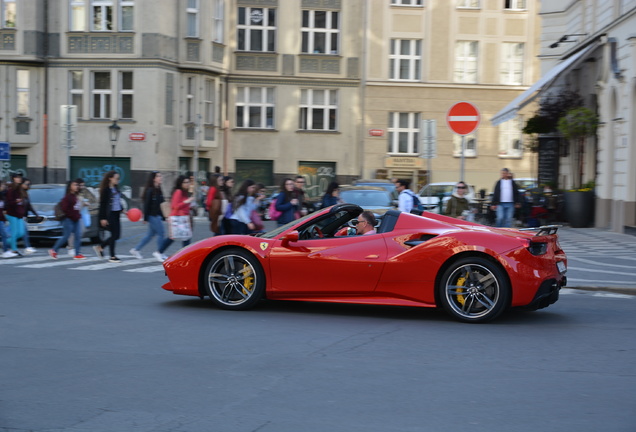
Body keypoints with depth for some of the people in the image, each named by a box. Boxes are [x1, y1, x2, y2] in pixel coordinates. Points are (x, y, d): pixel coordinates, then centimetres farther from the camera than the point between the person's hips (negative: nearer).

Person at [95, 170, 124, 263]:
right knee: (114, 235, -5)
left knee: (117, 235, 9)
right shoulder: (106, 190, -12)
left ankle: (100, 247, 25)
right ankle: (112, 257, 4)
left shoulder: (116, 189, 12)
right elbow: (102, 204, -14)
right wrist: (103, 218, -17)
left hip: (116, 214, 8)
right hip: (109, 215, -8)